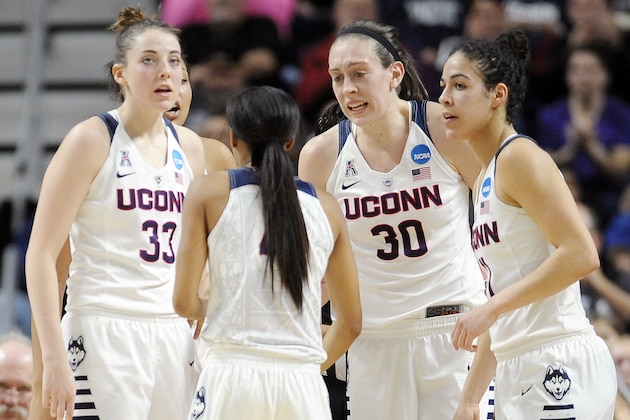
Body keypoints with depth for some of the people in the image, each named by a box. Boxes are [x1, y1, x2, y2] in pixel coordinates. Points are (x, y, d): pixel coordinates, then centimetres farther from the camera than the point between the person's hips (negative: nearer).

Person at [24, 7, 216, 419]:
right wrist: (52, 359, -15)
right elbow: (41, 254, -8)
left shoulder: (189, 146, 13)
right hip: (103, 335, -6)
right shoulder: (92, 140, -4)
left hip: (174, 336, 6)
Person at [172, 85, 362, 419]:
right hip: (303, 383, 2)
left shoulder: (209, 192, 4)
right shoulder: (325, 207, 11)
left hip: (232, 377, -2)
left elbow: (184, 302, -2)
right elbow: (351, 322, 15)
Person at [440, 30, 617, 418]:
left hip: (560, 368, -9)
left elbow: (580, 256, -20)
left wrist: (491, 308, -19)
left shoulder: (520, 157, -8)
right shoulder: (484, 183, 19)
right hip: (516, 372, 9)